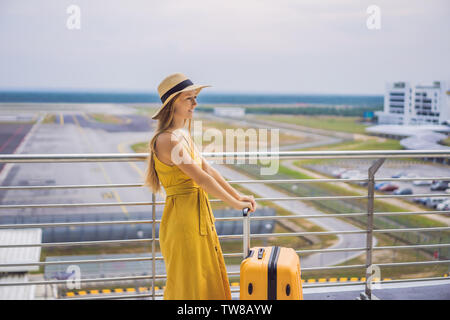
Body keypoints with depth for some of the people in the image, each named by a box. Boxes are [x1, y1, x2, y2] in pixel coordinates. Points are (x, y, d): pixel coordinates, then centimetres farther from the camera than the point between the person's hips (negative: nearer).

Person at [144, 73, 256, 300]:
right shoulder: (167, 140, -19)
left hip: (199, 216, 9)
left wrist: (238, 196, 9)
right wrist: (234, 204, -13)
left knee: (208, 280, 16)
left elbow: (208, 170, 13)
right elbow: (201, 178, -20)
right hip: (182, 219, -9)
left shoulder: (183, 135, 12)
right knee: (188, 286, 2)